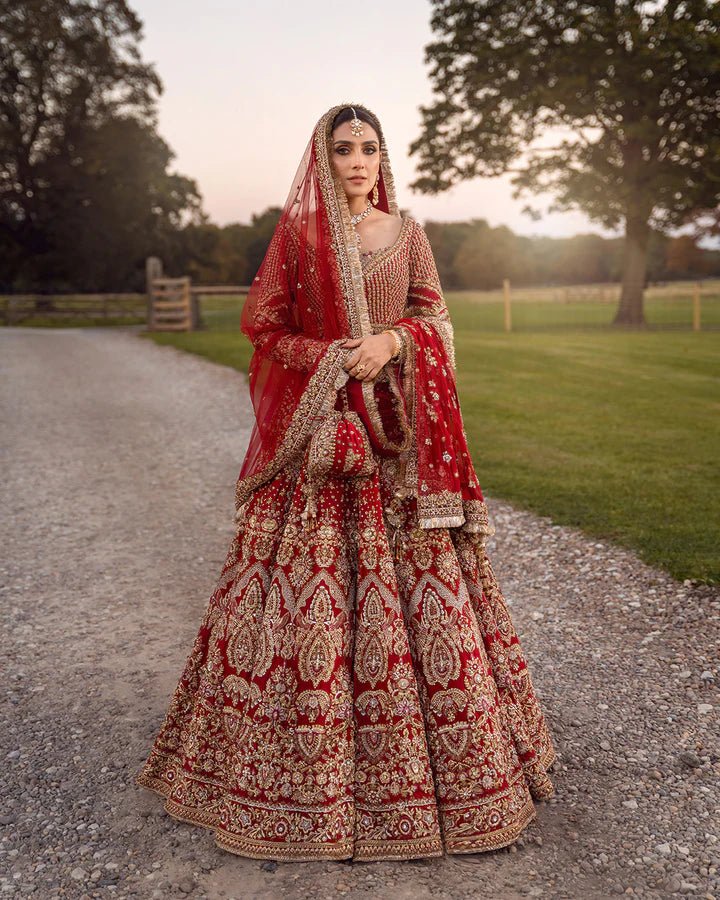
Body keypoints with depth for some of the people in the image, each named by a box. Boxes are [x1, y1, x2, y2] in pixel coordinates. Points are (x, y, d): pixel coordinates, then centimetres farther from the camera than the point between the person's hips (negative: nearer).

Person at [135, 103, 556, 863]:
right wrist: (334, 358, -10)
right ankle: (307, 767, 12)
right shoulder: (297, 233, 6)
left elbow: (434, 315, 9)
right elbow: (263, 325, 4)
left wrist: (393, 341, -11)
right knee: (312, 579, -3)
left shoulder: (406, 231, 11)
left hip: (397, 424, 2)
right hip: (317, 422, -1)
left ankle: (453, 759, 18)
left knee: (413, 571, 2)